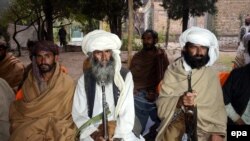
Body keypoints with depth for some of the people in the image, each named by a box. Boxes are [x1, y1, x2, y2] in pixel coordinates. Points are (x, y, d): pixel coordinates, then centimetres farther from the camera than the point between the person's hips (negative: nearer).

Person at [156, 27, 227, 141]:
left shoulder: (210, 74, 2)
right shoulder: (172, 70, -1)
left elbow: (217, 105, -2)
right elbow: (162, 103, -6)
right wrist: (179, 101, -25)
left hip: (203, 126, 0)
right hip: (177, 121, 0)